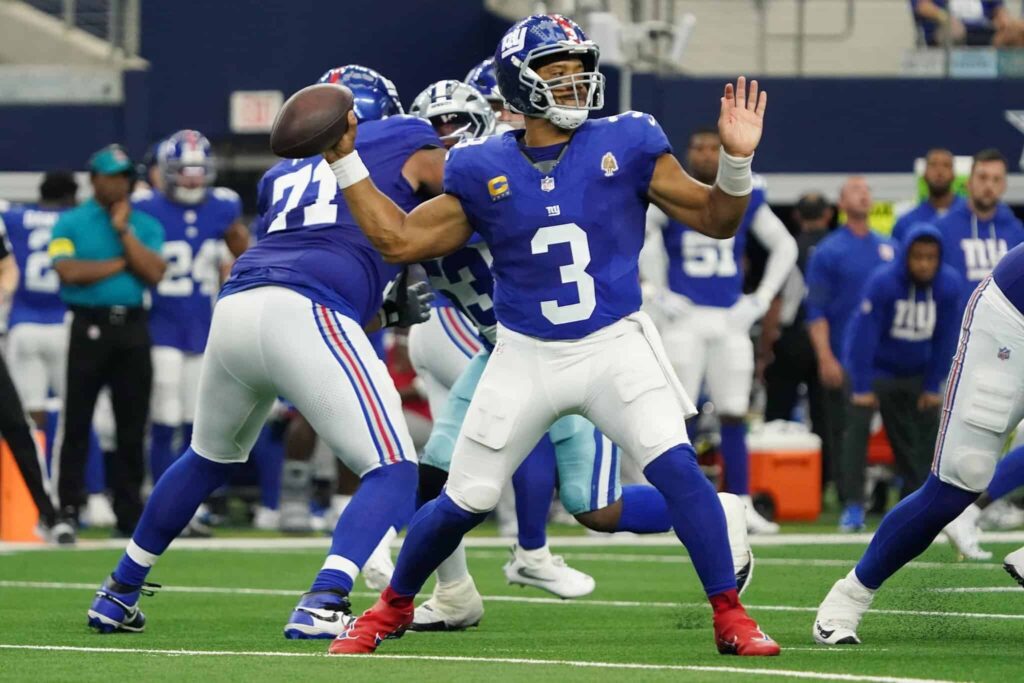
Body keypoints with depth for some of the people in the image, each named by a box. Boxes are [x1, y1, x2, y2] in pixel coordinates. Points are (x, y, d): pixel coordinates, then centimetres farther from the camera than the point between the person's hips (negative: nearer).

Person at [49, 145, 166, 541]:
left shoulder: (146, 226, 11)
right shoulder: (70, 223, 3)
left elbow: (154, 272, -4)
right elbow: (69, 271, -13)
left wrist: (124, 231, -5)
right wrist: (122, 264, -7)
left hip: (133, 327, 3)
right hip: (90, 326, -3)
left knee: (132, 425, 4)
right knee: (77, 422, -3)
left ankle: (129, 512, 9)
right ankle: (68, 509, 0)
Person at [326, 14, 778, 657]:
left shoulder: (626, 146, -4)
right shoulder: (483, 170, -1)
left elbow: (716, 219, -1)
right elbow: (399, 241, 5)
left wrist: (736, 160, -19)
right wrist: (345, 161, 2)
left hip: (616, 344, -1)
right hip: (526, 356, 1)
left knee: (676, 465, -21)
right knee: (465, 500, 5)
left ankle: (731, 617, -12)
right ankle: (392, 608, 29)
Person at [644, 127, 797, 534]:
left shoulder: (746, 198, 7)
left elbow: (785, 247, 17)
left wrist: (761, 300, 8)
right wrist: (656, 296, -5)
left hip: (730, 321, 3)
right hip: (685, 318, -3)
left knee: (734, 416, 3)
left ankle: (742, 506, 7)